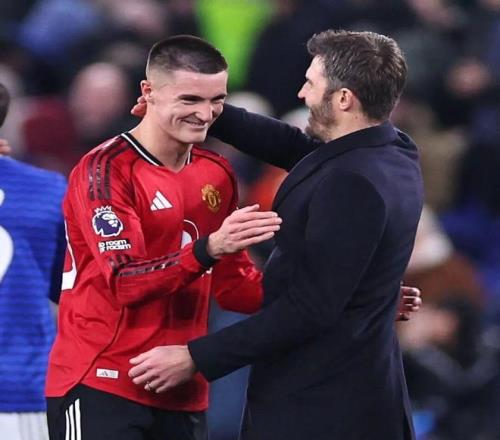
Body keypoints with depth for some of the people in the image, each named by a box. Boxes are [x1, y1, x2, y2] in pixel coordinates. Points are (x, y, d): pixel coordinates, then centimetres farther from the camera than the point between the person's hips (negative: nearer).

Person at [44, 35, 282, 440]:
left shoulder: (217, 174, 12)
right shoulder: (106, 169, -11)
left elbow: (234, 285, 16)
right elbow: (123, 282, -21)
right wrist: (209, 248, -34)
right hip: (101, 387, -7)